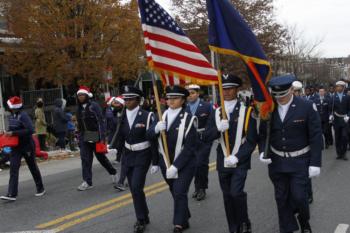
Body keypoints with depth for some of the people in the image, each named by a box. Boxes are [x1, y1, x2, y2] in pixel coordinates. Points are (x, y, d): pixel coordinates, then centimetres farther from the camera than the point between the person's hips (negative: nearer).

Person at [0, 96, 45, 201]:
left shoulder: (23, 115, -16)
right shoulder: (11, 117, 8)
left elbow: (30, 130, -26)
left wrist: (13, 133, -25)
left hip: (27, 145, -7)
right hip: (16, 146, 7)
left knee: (33, 167, 8)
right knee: (13, 169, -4)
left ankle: (40, 189, 26)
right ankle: (12, 194, -6)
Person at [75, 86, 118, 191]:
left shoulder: (94, 106, -9)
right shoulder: (79, 108, 9)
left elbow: (101, 122, -13)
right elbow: (79, 125, 14)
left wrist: (102, 138, -18)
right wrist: (80, 139, 11)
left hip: (96, 136, -5)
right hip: (85, 137, 5)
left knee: (101, 156, 8)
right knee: (85, 158, -2)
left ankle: (113, 172, 31)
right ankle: (87, 182, 4)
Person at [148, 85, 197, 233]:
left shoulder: (188, 119, -14)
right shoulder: (162, 116, 2)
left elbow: (189, 147, -17)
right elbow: (149, 136, -1)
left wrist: (175, 166, -22)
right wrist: (156, 129, -22)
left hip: (184, 164, -5)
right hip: (166, 163, 5)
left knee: (179, 193, -10)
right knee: (175, 193, 17)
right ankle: (184, 220, 35)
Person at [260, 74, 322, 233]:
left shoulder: (307, 106, -12)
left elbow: (316, 136, -10)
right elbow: (263, 133, 7)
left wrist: (315, 163, -13)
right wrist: (263, 151, -10)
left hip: (300, 161, -3)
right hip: (277, 161, 3)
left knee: (299, 196, -2)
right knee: (281, 198, 10)